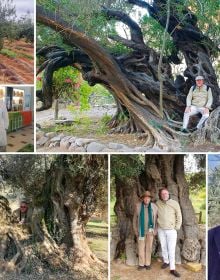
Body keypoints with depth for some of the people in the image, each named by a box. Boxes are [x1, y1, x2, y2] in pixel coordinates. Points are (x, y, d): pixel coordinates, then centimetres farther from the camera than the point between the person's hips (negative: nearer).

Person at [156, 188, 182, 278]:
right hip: (161, 230, 2)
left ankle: (172, 269, -3)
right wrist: (156, 226, 9)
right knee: (163, 247, 13)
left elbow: (179, 216, -2)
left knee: (171, 249, -5)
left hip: (171, 230, -2)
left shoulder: (175, 203, -10)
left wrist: (177, 227, -4)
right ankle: (166, 262, 32)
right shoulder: (157, 203, -4)